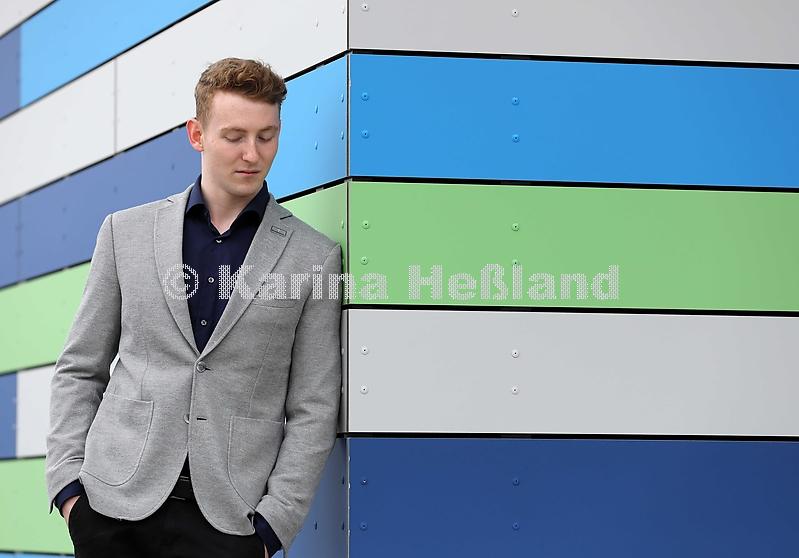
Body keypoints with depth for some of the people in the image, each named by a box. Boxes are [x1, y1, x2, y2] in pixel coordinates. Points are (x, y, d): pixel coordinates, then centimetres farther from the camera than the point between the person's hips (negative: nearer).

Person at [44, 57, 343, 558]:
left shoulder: (315, 257, 2)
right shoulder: (127, 231, 8)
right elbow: (80, 370, 11)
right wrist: (68, 480, 1)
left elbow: (313, 409, 1)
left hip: (226, 517, -1)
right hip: (117, 501, 2)